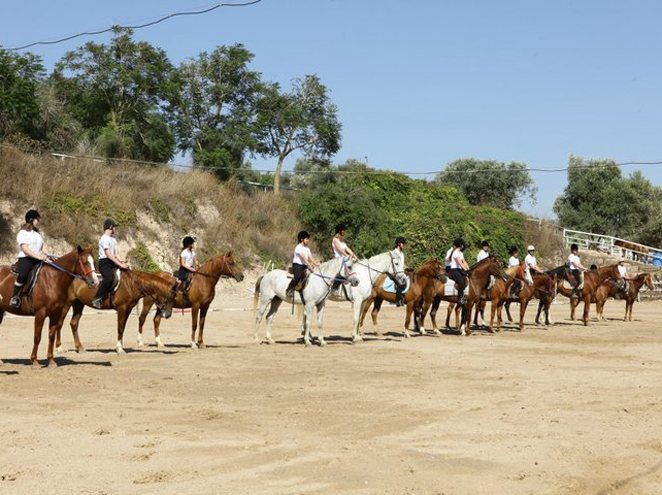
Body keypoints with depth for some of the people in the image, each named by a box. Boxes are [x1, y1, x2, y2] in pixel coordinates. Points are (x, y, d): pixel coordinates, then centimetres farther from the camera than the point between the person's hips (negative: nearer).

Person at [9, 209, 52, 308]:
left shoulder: (38, 233, 21)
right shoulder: (23, 233, -2)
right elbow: (25, 249, -14)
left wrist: (44, 255, 0)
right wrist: (38, 256, -25)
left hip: (38, 260, 8)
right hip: (26, 259, -8)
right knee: (23, 275, -35)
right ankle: (14, 297, -22)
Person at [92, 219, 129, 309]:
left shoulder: (113, 240, 20)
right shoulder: (104, 239, -10)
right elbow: (109, 255, -18)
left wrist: (121, 262, 7)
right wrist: (120, 264, -21)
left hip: (112, 263, 10)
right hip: (104, 263, -10)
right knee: (109, 277, -36)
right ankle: (97, 299, -34)